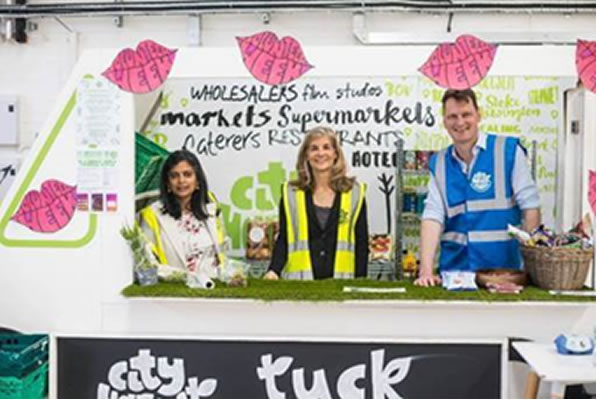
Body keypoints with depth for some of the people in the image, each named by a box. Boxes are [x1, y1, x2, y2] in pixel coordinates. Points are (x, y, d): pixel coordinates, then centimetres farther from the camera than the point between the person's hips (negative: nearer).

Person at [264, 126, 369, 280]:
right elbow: (283, 240, 6)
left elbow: (362, 243, 6)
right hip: (299, 279, 0)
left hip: (341, 281, 0)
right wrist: (274, 271, -10)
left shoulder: (354, 192, 5)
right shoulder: (291, 193, 6)